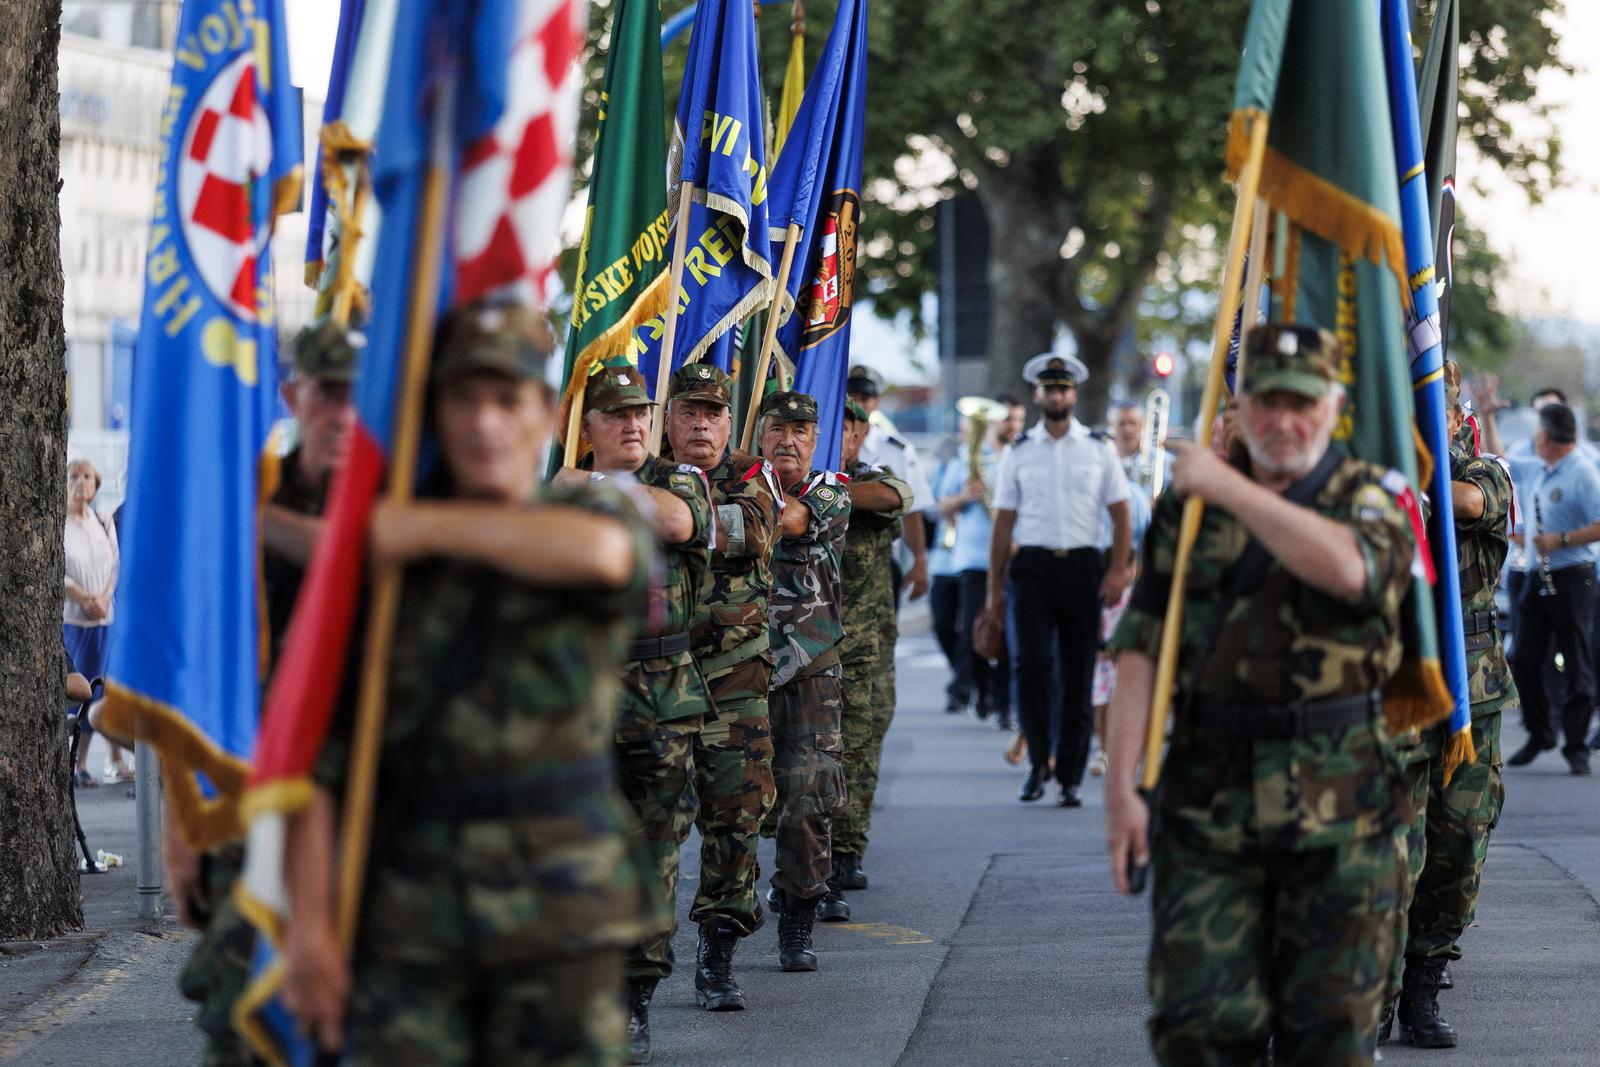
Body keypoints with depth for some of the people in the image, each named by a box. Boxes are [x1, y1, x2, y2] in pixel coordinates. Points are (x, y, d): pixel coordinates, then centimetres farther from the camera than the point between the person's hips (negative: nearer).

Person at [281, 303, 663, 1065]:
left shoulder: (590, 514, 3)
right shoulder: (375, 559, 5)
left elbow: (601, 551, -26)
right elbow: (317, 753, 1)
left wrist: (429, 526, -15)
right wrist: (309, 923, -7)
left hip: (564, 909, 0)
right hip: (412, 910, 1)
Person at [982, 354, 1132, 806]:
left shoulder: (1098, 449, 8)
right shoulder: (1018, 452, 8)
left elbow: (1120, 514, 7)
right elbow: (1004, 522, 8)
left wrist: (1118, 570, -6)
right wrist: (995, 588, 5)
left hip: (1083, 566, 1)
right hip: (1032, 566, -1)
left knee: (1078, 672, 2)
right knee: (1031, 663, -14)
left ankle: (1071, 776, 10)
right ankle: (1038, 762, 2)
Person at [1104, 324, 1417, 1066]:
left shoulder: (1371, 498, 3)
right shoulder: (1187, 508, 11)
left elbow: (1347, 568, -23)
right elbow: (1140, 651, 5)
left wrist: (1227, 487, -17)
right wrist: (1121, 786, -5)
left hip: (1339, 812, -1)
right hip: (1209, 803, 2)